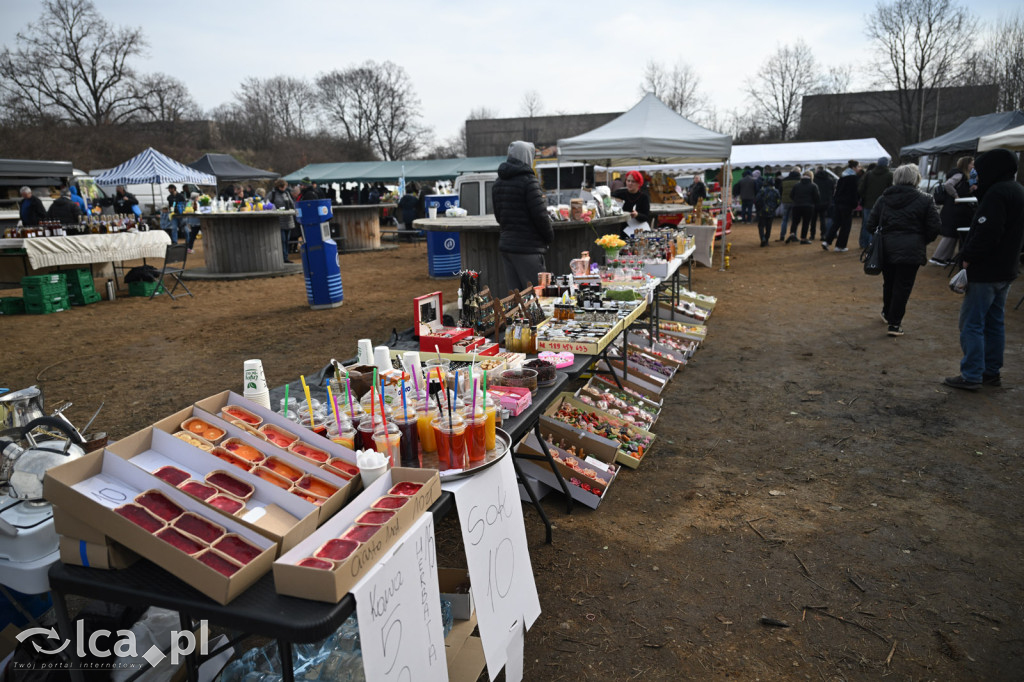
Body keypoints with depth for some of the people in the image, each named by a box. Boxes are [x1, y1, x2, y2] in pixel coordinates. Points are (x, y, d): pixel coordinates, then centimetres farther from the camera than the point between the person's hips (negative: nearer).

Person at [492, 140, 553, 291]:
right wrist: (549, 236, 0)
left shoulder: (498, 183, 13)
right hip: (527, 247, -8)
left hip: (505, 244, 8)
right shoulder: (528, 181, -12)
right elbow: (540, 215, -14)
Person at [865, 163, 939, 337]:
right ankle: (894, 323, 0)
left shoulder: (884, 198, 6)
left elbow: (870, 224, 5)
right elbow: (933, 227, -5)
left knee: (888, 282, 20)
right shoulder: (925, 200, -4)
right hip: (910, 249, -4)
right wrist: (923, 241, 13)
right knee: (903, 286, 1)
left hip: (886, 247, 4)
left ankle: (887, 313, 38)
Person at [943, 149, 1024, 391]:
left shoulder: (997, 193, -18)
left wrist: (968, 257, -13)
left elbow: (986, 232, -26)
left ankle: (971, 376, -2)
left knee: (972, 323, -4)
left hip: (985, 271, -10)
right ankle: (992, 372, 24)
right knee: (994, 322, 16)